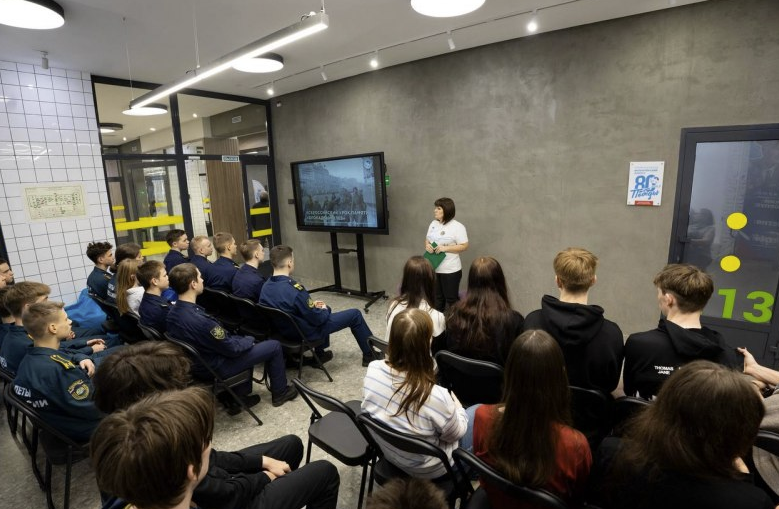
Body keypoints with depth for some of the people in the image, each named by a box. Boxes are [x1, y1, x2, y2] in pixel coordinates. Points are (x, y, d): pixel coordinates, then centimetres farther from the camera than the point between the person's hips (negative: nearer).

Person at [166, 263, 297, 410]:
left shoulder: (171, 315, -7)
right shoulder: (200, 320, -36)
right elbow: (232, 348, -23)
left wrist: (243, 339, 8)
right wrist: (249, 340, -3)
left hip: (197, 365, 9)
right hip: (216, 368, -8)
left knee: (243, 342, 29)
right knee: (274, 346, 1)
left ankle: (237, 397, 31)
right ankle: (280, 392, 24)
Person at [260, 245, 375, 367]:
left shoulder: (265, 287, -8)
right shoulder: (294, 289, -32)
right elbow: (317, 318, -22)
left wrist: (311, 305, 10)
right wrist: (325, 309, -1)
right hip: (306, 333, -8)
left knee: (320, 312, 34)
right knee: (355, 314, 4)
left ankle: (320, 354, 38)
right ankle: (370, 355, 23)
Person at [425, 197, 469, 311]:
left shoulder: (457, 227, -12)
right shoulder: (433, 223, 8)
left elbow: (464, 246, -14)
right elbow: (427, 239, 17)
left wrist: (446, 248, -22)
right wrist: (427, 245, -7)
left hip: (450, 270, -6)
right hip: (434, 268, 6)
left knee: (451, 298, 4)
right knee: (437, 297, 17)